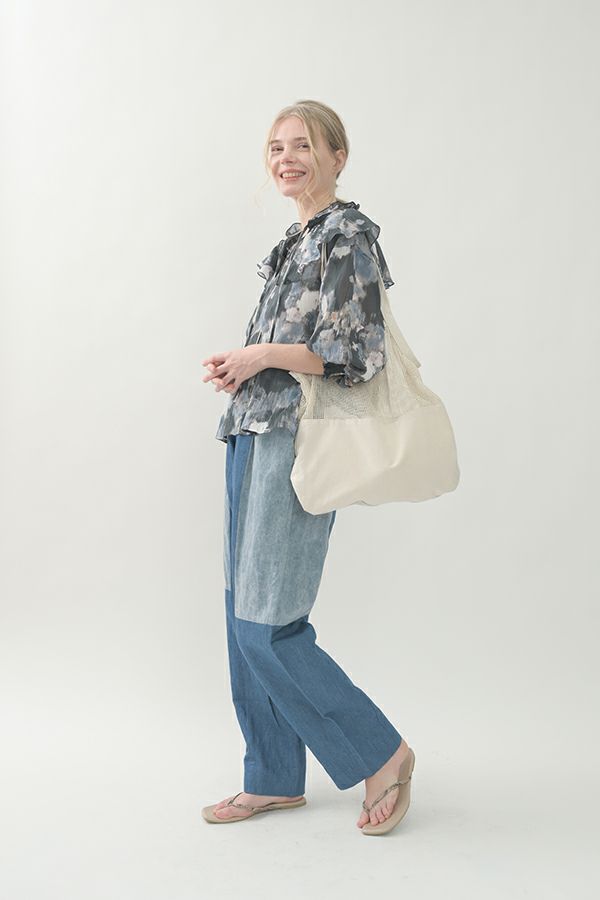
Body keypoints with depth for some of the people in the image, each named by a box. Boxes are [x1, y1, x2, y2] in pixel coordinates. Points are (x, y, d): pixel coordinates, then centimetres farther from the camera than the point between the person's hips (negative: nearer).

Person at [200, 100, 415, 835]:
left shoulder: (349, 235, -8)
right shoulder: (296, 240, 19)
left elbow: (359, 356, -16)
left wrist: (262, 354, -13)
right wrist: (235, 364, 6)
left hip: (299, 443, -9)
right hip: (255, 436, 9)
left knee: (266, 625, -7)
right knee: (245, 618, 11)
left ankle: (380, 754, 11)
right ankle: (275, 779, 25)